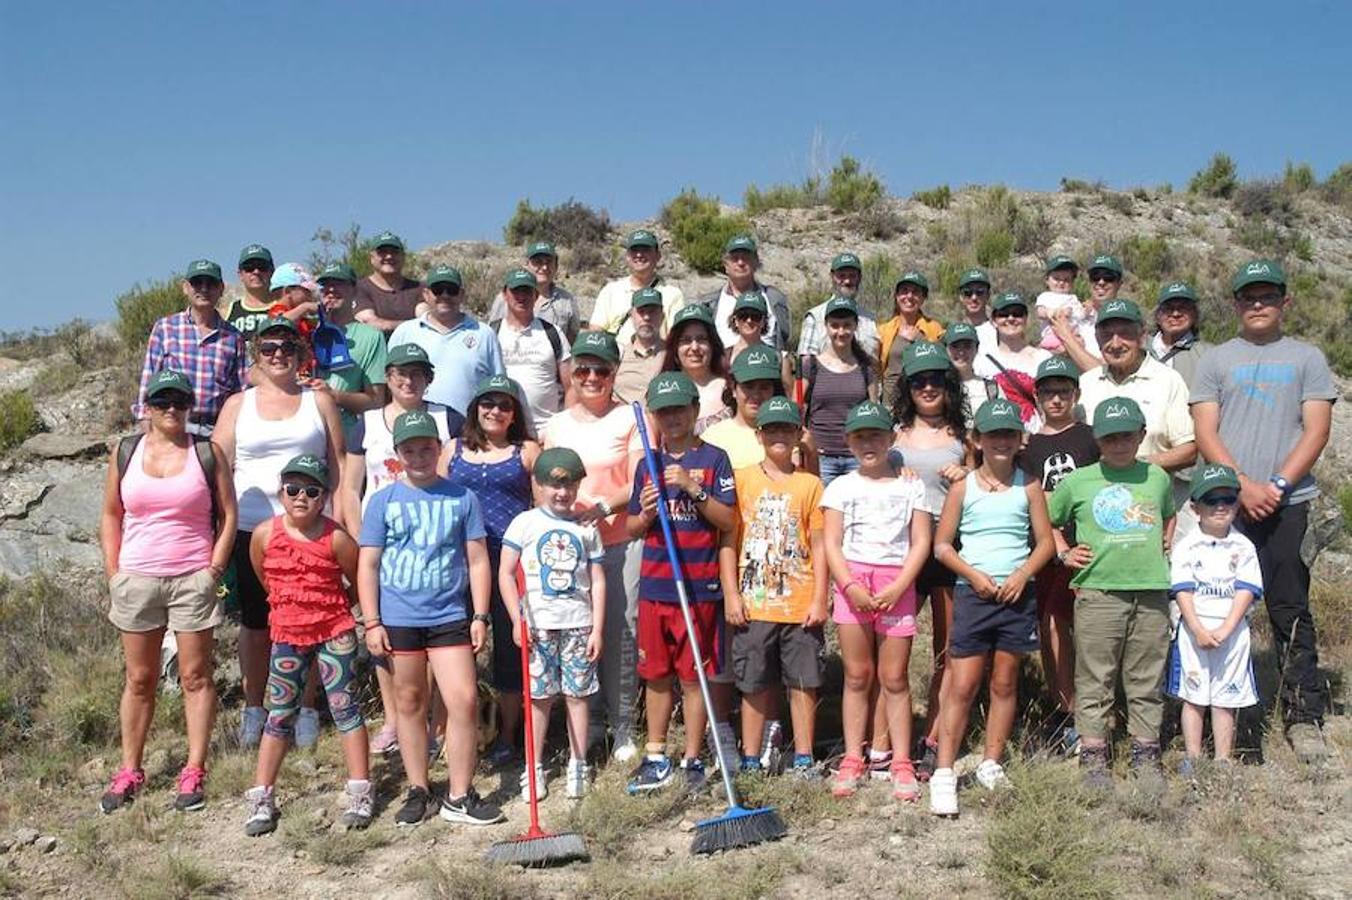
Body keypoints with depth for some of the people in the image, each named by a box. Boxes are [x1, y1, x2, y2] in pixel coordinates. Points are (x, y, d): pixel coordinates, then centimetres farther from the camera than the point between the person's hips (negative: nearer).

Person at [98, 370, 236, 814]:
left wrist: (215, 569, -6)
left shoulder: (207, 453, 1)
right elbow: (110, 516, 10)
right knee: (139, 679, 9)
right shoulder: (124, 454, 6)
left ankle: (194, 773, 8)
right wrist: (114, 574, 3)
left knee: (196, 677, 2)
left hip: (194, 581, -2)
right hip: (136, 580, 2)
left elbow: (228, 515, 2)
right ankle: (129, 771, 18)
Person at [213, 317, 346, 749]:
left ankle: (306, 708, 15)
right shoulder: (238, 405, 11)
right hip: (252, 528, 1)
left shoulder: (319, 401, 9)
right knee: (255, 622, 8)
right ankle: (254, 707, 21)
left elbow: (338, 465, 7)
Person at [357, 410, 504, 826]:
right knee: (410, 703, 10)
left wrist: (480, 616, 0)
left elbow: (478, 560, 6)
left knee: (464, 701, -7)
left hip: (450, 617, 0)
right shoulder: (383, 501, 3)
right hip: (398, 620, 0)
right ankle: (417, 791, 22)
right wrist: (371, 623, -3)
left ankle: (459, 797, 4)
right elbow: (367, 565, 2)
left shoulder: (462, 498, 3)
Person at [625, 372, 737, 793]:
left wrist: (693, 488, -19)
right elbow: (632, 529, 13)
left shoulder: (713, 459, -1)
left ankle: (692, 760, 13)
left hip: (699, 586, -4)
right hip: (654, 585, 4)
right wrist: (645, 513, -9)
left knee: (693, 676, 2)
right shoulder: (649, 464, 11)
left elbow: (728, 520, -8)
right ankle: (656, 757, 22)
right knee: (656, 676, 11)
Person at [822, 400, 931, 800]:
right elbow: (831, 544, 1)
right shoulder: (841, 487, 8)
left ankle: (902, 764, 9)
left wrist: (897, 588, -10)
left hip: (896, 584, 0)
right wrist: (851, 586, -13)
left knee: (894, 678, 2)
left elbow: (920, 543, 2)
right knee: (857, 676, 4)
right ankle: (853, 760, 12)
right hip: (852, 580, 1)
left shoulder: (910, 486, 8)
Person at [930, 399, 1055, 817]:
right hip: (972, 592, -2)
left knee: (1005, 683, 9)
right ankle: (944, 773, -2)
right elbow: (942, 545, 2)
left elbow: (1045, 541, 6)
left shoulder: (1028, 488, 6)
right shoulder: (963, 487, 2)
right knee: (962, 686, -4)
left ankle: (991, 764, 21)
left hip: (1017, 593, 2)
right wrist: (974, 575, -11)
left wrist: (1023, 574, -10)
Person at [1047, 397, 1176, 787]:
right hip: (1098, 591, -2)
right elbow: (1045, 523, 14)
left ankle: (1146, 755, 19)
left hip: (1151, 592, 2)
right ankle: (1093, 758, 8)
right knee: (1094, 679, 1)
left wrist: (1164, 547, 15)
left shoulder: (1157, 477, 11)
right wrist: (1065, 554, 2)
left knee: (1147, 680, 8)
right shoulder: (1078, 482, 3)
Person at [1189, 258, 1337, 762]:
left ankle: (1303, 716, 7)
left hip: (1288, 502, 0)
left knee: (1291, 610, 1)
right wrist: (1243, 486, -10)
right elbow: (1205, 434, 3)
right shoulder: (1215, 361, 11)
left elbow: (1316, 431, 3)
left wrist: (1278, 485, -10)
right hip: (1226, 502, 1)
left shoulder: (1306, 359, 10)